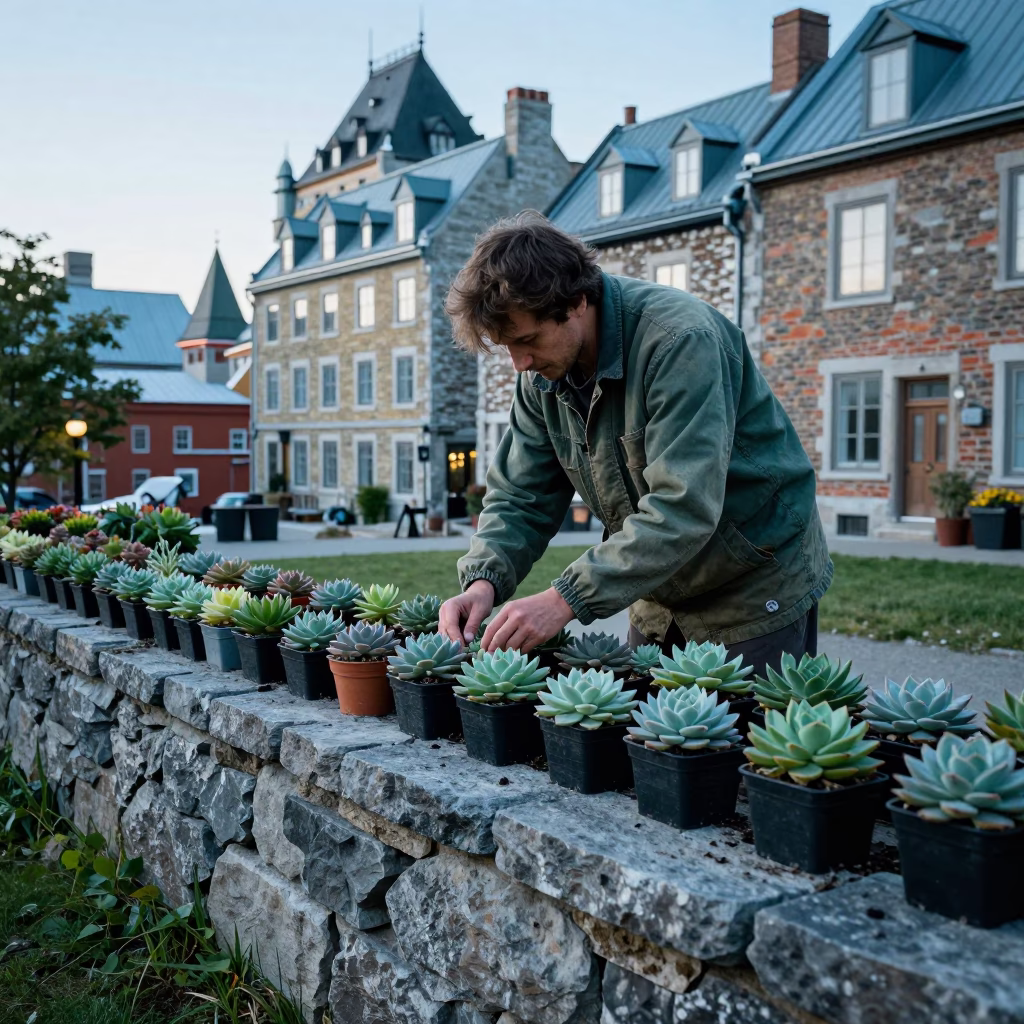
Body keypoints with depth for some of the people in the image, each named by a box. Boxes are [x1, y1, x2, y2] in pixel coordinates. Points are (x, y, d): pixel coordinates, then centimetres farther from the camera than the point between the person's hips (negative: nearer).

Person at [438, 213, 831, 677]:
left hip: (758, 587, -6)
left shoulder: (680, 340, -28)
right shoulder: (543, 375, -5)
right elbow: (521, 496, -1)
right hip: (662, 599, 7)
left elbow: (683, 508, -36)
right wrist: (484, 580, -21)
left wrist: (567, 599, -39)